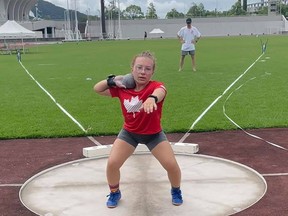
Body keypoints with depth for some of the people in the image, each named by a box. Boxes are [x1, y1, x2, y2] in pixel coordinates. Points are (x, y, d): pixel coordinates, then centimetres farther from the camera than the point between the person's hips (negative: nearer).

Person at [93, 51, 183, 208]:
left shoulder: (155, 86, -27)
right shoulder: (122, 88, -14)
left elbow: (160, 91, -55)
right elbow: (97, 89, -2)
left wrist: (152, 98, -79)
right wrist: (112, 80, -19)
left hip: (153, 134, -2)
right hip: (129, 133, 2)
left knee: (172, 165, -10)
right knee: (112, 163, -9)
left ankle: (176, 191, 25)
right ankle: (114, 193, 23)